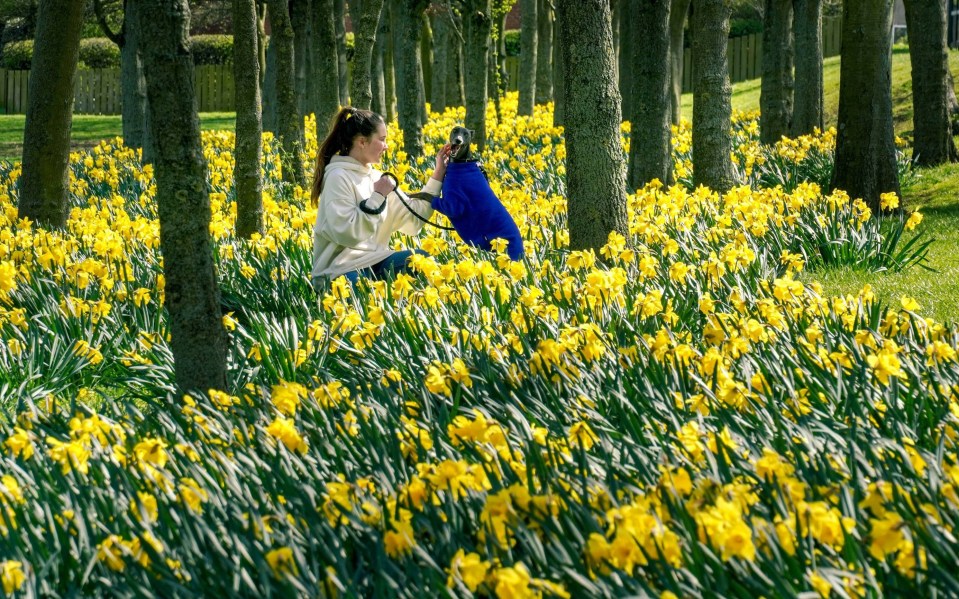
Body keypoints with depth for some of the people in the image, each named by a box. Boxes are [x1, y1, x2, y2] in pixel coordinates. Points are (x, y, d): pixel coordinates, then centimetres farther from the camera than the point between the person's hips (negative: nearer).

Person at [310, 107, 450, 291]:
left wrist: (438, 174, 13)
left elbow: (413, 215, 13)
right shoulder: (339, 177, -10)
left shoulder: (375, 178, 13)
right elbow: (347, 234, -20)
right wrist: (377, 197, -14)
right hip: (341, 270, -8)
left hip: (373, 261, 8)